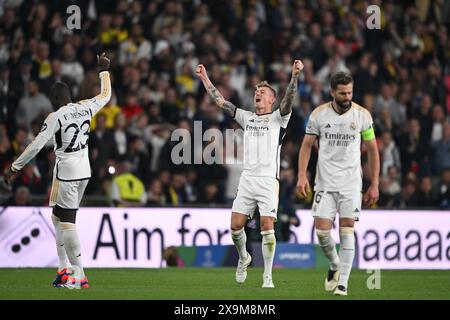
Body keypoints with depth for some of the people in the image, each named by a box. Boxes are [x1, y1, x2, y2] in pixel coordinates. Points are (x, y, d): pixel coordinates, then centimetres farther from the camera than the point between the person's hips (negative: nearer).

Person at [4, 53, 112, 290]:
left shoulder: (56, 117, -12)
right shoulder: (84, 108, 5)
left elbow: (36, 146, -13)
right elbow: (106, 95, 24)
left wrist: (14, 168, -7)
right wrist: (104, 70, 39)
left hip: (66, 173, -8)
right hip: (84, 172, 8)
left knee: (66, 222, -8)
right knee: (59, 218, 18)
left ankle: (79, 276, -14)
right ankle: (64, 269, 15)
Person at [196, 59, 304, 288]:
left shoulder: (278, 118, 4)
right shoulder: (246, 118, 16)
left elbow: (288, 100, -14)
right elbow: (221, 102, 17)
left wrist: (294, 76, -30)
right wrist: (205, 79, 12)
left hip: (268, 180, -4)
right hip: (247, 179, 4)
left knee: (267, 227, -10)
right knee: (236, 226, 0)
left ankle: (267, 276, -3)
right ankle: (243, 258, 29)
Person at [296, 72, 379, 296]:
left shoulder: (362, 115, -1)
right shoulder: (319, 114, -1)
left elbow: (372, 150, 5)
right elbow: (307, 145, 5)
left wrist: (374, 185, 3)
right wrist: (302, 176, -7)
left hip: (351, 183, 0)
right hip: (325, 182, 1)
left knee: (347, 231, -5)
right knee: (322, 230, -7)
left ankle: (342, 283, -1)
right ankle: (335, 266, 22)